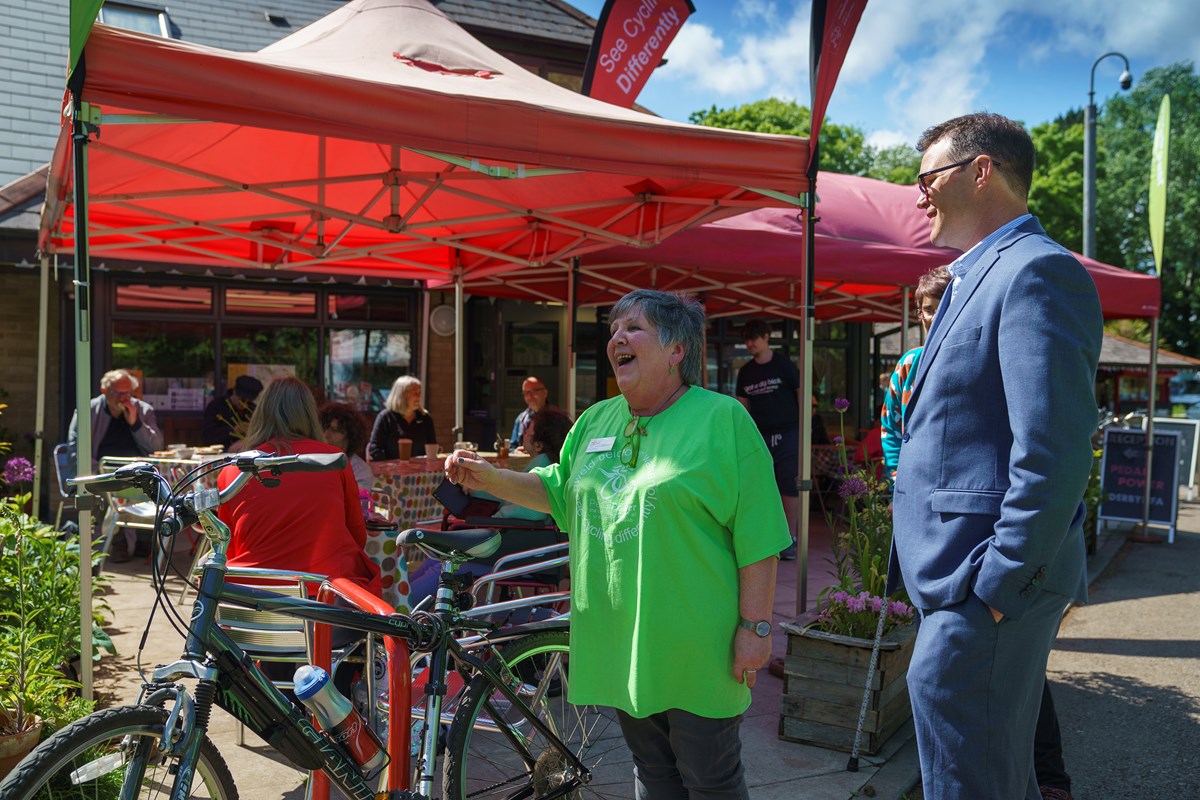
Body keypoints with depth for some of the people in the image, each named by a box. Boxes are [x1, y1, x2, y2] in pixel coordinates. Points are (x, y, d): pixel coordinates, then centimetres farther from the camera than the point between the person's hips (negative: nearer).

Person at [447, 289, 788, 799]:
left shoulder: (723, 419, -10)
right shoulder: (596, 421, 9)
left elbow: (756, 536, -12)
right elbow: (557, 491, 19)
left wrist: (755, 626, -14)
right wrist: (490, 478, 4)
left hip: (697, 648, -5)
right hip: (623, 641, 6)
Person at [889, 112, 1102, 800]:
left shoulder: (1038, 270, -15)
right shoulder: (978, 278, 17)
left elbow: (1055, 452, -24)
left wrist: (998, 590, -21)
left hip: (990, 587, -10)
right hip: (965, 578, 10)